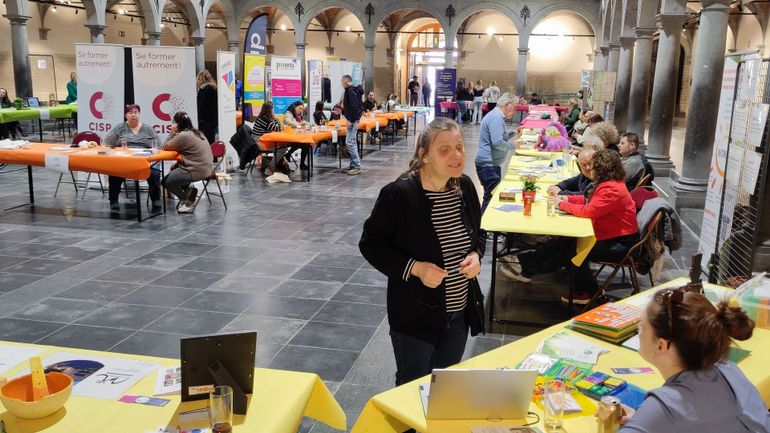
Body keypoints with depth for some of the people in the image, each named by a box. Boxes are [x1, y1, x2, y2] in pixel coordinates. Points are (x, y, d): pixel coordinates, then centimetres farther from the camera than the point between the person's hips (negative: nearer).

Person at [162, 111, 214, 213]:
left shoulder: (182, 136, -16)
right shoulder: (197, 133, 13)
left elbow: (166, 147, -7)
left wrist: (173, 132, -2)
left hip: (197, 171, -9)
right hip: (207, 168, 9)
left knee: (166, 181, 3)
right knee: (174, 168, 28)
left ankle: (187, 200, 11)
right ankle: (189, 193, 18)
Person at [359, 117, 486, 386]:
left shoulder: (465, 187, -3)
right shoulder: (398, 194, -21)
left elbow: (478, 233, 13)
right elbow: (371, 244, -13)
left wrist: (475, 255, -9)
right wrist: (414, 268, -25)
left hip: (460, 312, 6)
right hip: (416, 315, -5)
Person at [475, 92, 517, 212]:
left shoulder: (497, 116, 16)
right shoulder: (496, 118, -18)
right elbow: (497, 142, -26)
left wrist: (513, 134, 14)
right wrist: (513, 145, -12)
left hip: (491, 163, 11)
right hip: (488, 164, -11)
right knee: (491, 197, -8)